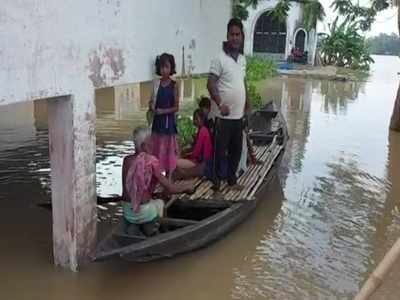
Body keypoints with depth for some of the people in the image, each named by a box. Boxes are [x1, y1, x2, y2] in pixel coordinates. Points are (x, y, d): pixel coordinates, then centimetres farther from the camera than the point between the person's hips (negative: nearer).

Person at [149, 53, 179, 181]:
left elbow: (176, 107, -8)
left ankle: (168, 177, 16)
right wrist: (152, 107, -14)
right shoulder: (157, 84, 3)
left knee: (169, 148, 5)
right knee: (157, 148, 9)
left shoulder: (174, 85, -7)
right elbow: (152, 102, 7)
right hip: (157, 120, 4)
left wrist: (163, 111, -19)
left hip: (168, 120, -4)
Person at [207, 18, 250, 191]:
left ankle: (232, 179, 31)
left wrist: (247, 103, 17)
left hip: (238, 115, 7)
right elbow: (210, 84, -16)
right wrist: (220, 104, -26)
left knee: (236, 150, 16)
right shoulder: (220, 59, -12)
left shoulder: (242, 59, 11)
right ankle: (216, 184, 12)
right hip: (223, 116, -7)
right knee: (220, 151, 1)